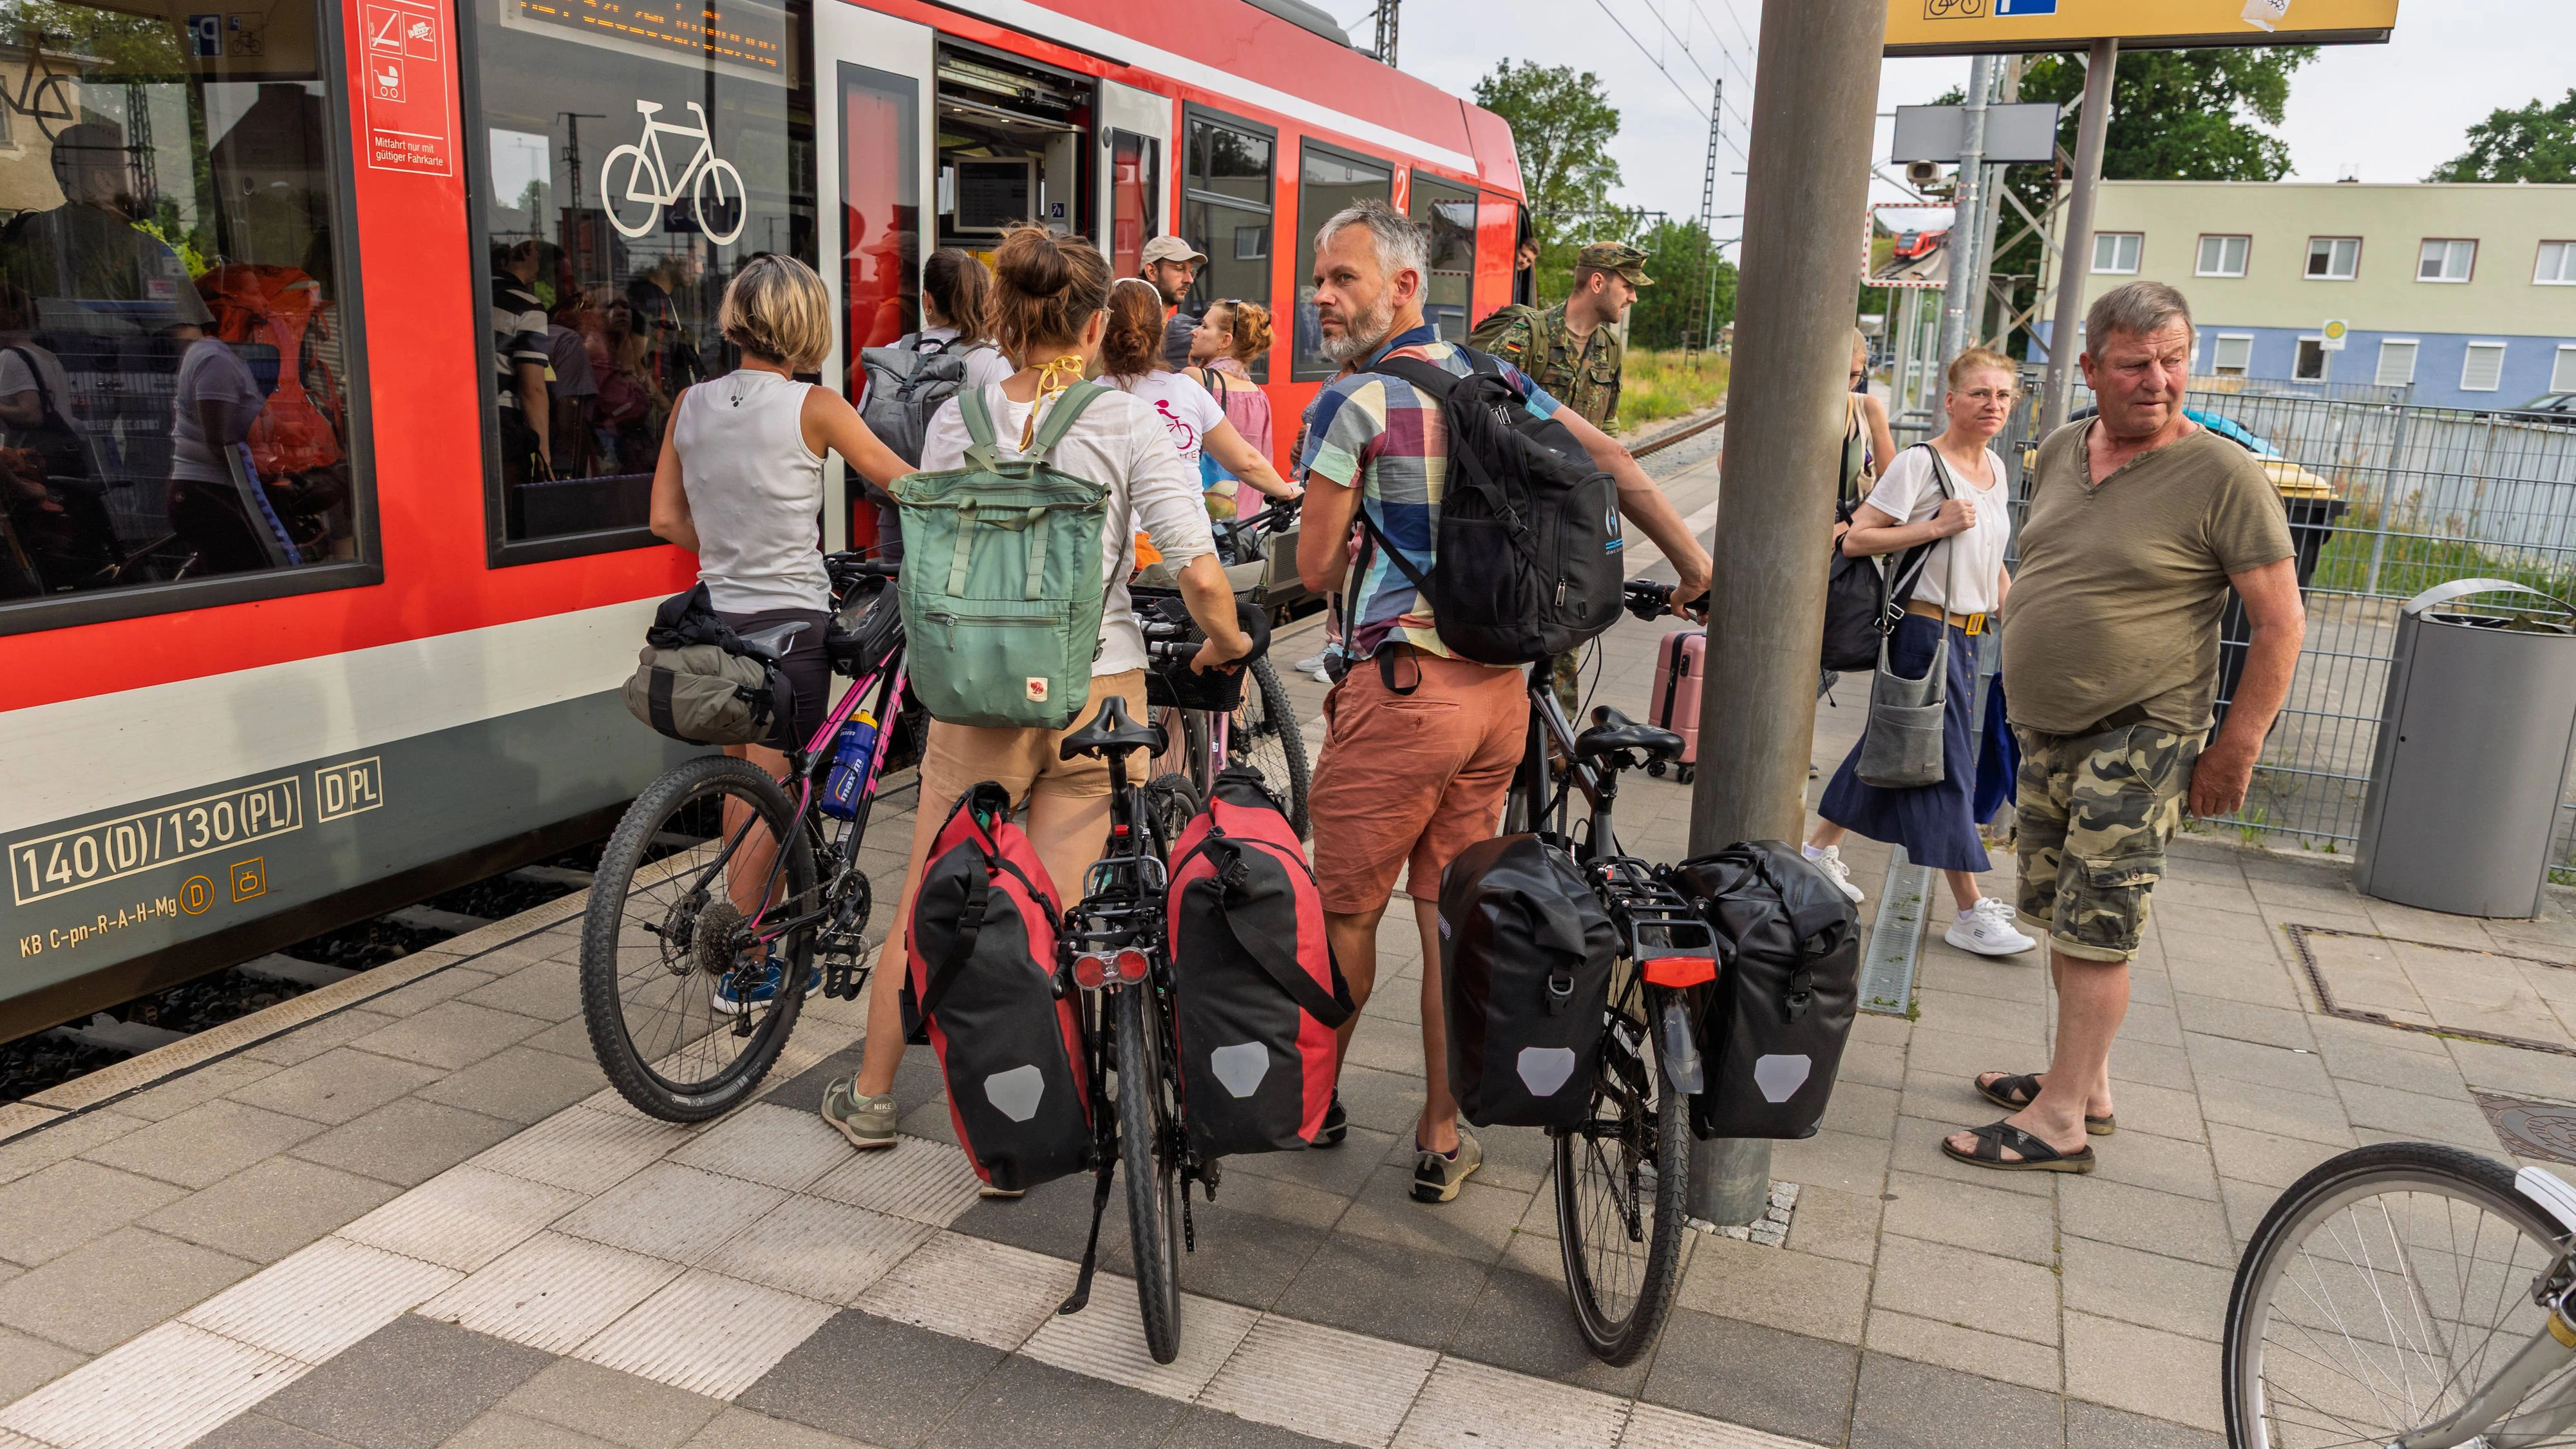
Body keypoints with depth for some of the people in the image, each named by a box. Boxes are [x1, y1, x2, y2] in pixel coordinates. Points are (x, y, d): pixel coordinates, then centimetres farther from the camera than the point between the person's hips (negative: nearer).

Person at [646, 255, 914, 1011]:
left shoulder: (690, 403, 4)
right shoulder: (813, 408, -12)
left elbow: (666, 518, 6)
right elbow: (906, 485, -5)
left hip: (718, 616, 6)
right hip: (789, 622, -6)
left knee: (744, 792, 19)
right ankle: (745, 971, 11)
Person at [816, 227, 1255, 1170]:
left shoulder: (955, 422, -1)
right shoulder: (1127, 425, -9)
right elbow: (1201, 574, -15)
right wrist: (1225, 645, 4)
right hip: (1097, 692, -2)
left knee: (924, 907, 18)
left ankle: (870, 1094, 36)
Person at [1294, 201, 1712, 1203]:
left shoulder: (1355, 403, -11)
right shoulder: (1499, 382, 8)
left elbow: (1317, 569, -6)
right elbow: (1616, 463, 12)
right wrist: (1695, 567, 21)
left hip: (1402, 685, -6)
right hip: (1501, 686, 6)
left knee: (1346, 909, 11)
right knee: (1454, 912, 13)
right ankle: (1443, 1139, 20)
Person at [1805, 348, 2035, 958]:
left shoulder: (1994, 467, 12)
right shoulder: (1921, 462, -12)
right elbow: (1855, 540, -16)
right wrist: (1935, 526, -22)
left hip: (1968, 635, 8)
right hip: (1926, 631, -8)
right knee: (1946, 764, -5)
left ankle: (1822, 848, 28)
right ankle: (1970, 912, 1)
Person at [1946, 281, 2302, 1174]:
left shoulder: (2222, 476, -12)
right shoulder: (2058, 454, 7)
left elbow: (2282, 623, -10)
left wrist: (2236, 752, -12)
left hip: (2138, 740, -7)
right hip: (2045, 733, 7)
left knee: (2096, 930, -4)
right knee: (2063, 919, 15)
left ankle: (2060, 1120, 5)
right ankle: (2086, 1081, 30)